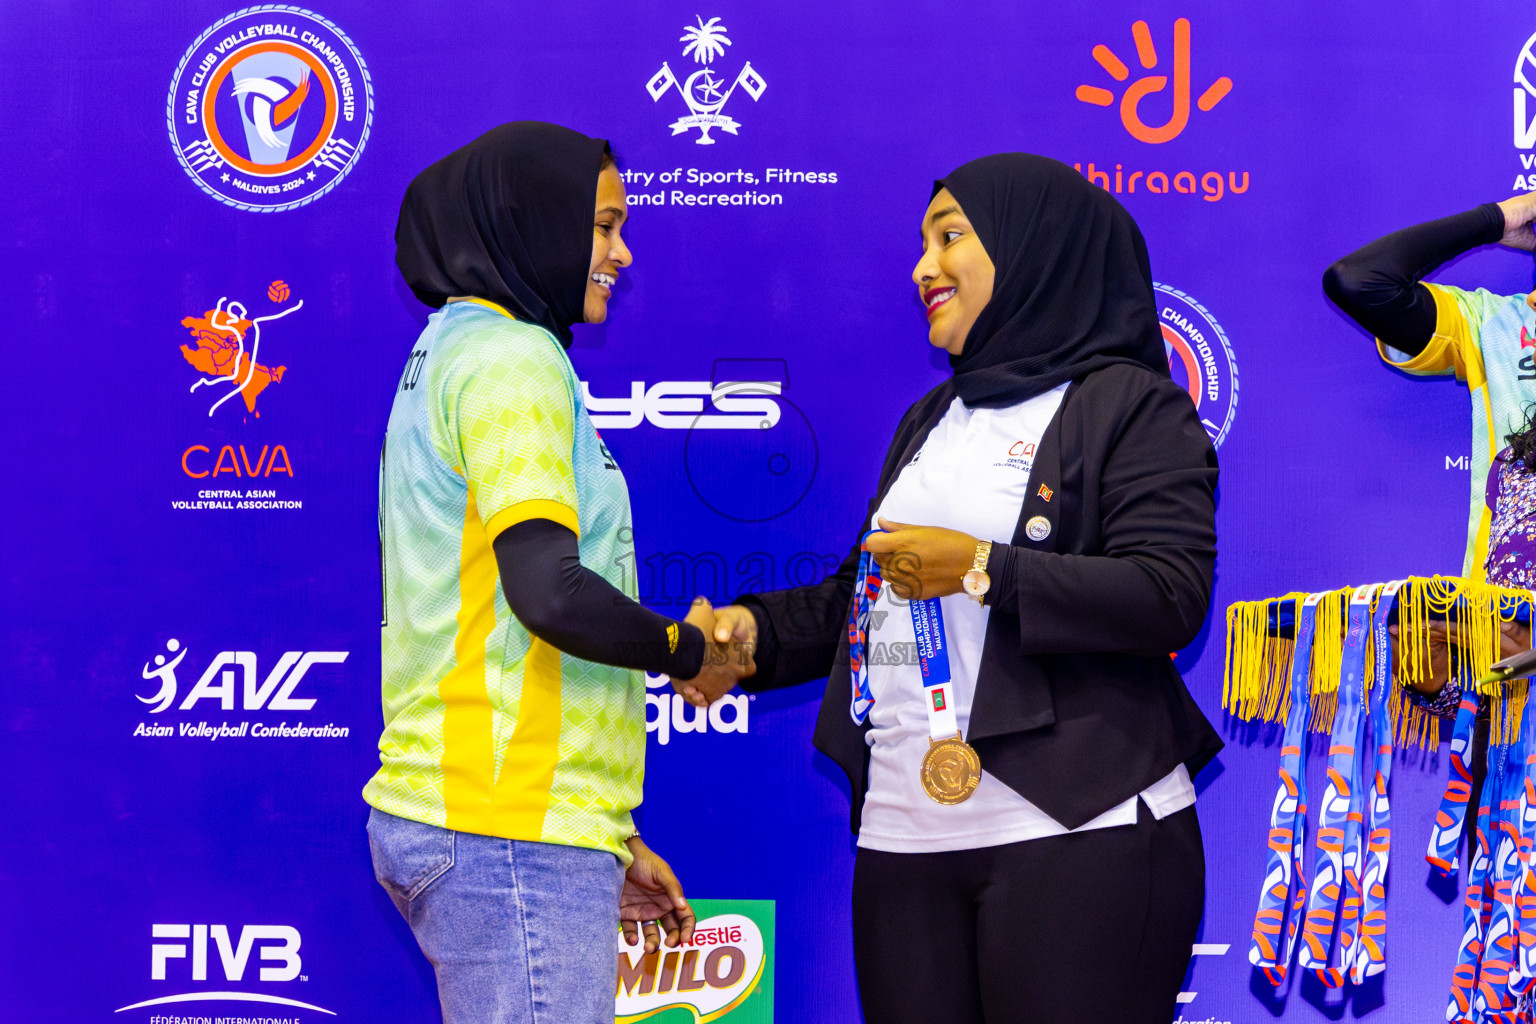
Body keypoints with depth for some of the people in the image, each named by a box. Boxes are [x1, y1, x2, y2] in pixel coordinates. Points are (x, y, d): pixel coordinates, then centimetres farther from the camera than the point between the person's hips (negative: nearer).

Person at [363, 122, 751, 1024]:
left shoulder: (452, 351, 22)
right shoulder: (511, 356, -8)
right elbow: (550, 592, -21)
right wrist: (685, 649, -2)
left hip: (453, 813, 10)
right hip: (510, 829, -10)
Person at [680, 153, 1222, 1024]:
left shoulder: (1131, 407, -1)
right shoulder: (932, 421, 22)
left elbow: (1174, 595, -14)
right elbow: (869, 591, 28)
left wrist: (982, 570, -16)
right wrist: (757, 628, 10)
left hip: (1078, 833, -7)